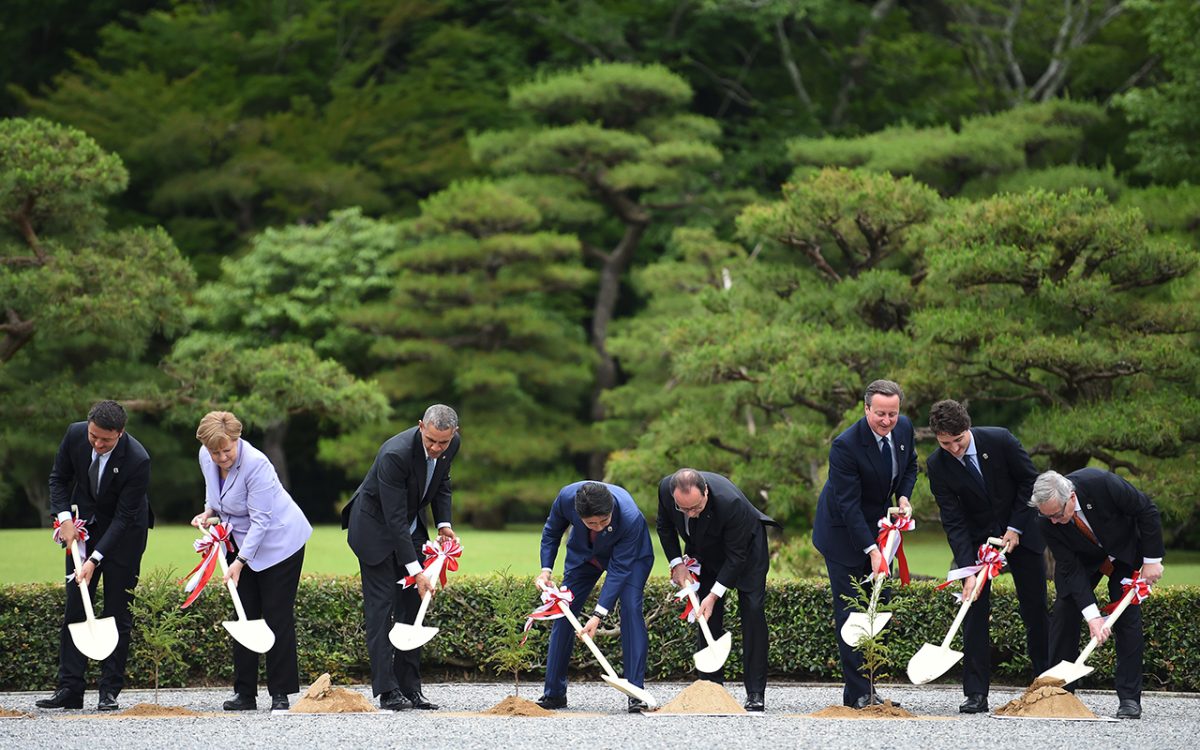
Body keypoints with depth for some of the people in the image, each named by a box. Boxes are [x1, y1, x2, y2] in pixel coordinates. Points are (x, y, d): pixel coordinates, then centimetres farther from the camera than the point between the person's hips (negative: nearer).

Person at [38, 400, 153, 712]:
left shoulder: (138, 461, -29)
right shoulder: (75, 434, -17)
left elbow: (123, 517, -25)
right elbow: (59, 478, 1)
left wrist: (95, 559, -29)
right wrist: (64, 517, -14)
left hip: (124, 532, -4)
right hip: (83, 527, 4)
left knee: (117, 612, -4)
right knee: (74, 607, 0)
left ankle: (110, 691, 1)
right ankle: (69, 689, 1)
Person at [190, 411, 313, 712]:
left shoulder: (255, 464, -28)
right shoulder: (206, 458, -5)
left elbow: (260, 520, -25)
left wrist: (240, 561, -26)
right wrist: (209, 512, -2)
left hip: (279, 542, -7)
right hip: (241, 541, 7)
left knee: (277, 617, -7)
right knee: (244, 616, 4)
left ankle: (281, 695, -3)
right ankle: (244, 693, 8)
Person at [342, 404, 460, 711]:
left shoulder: (452, 444, -12)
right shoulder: (395, 454, -34)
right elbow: (395, 518, -33)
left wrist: (443, 523, -5)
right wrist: (415, 570, -34)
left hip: (410, 528, 7)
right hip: (376, 527, -7)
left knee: (411, 604, 3)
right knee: (381, 605, -11)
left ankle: (410, 688, 5)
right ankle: (387, 691, -13)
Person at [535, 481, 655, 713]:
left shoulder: (631, 518, -42)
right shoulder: (567, 497, -33)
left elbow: (619, 569, -33)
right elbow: (551, 532, -9)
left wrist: (599, 615, -37)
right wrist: (546, 569, -19)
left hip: (630, 555, -3)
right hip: (584, 553, 3)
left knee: (631, 609, -22)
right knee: (563, 613, -3)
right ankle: (554, 693, 7)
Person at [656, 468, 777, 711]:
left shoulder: (730, 502, -42)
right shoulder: (666, 488, -28)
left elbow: (736, 555, -30)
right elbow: (664, 526, -4)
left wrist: (714, 595, -32)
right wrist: (676, 563, -13)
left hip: (746, 545, -4)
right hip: (706, 550, 4)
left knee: (752, 610, -13)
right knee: (708, 617, -3)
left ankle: (756, 693, -11)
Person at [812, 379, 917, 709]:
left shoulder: (904, 428, -7)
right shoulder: (845, 445, -28)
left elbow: (910, 465, 14)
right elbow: (848, 505, -27)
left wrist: (903, 496, -6)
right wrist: (871, 551, -32)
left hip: (879, 525, 7)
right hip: (844, 531, -7)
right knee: (850, 610, -8)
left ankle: (865, 688, 12)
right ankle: (857, 693, -6)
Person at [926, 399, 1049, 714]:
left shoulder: (999, 440, -21)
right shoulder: (938, 465, -18)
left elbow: (1030, 481, -8)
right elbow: (953, 522, -18)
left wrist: (1015, 528, -13)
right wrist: (968, 571, -25)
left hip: (1020, 531, 0)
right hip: (977, 538, 0)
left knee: (1036, 608, 4)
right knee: (975, 610, -9)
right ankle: (976, 694, -8)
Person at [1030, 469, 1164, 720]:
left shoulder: (1101, 483, -38)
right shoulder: (1047, 521, -29)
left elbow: (1147, 511, -23)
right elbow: (1070, 568, -25)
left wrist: (1152, 559, -21)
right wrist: (1092, 615, -32)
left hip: (1125, 550, -2)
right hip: (1083, 559, 2)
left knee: (1127, 617, -11)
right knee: (1064, 614, -7)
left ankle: (1129, 699, -8)